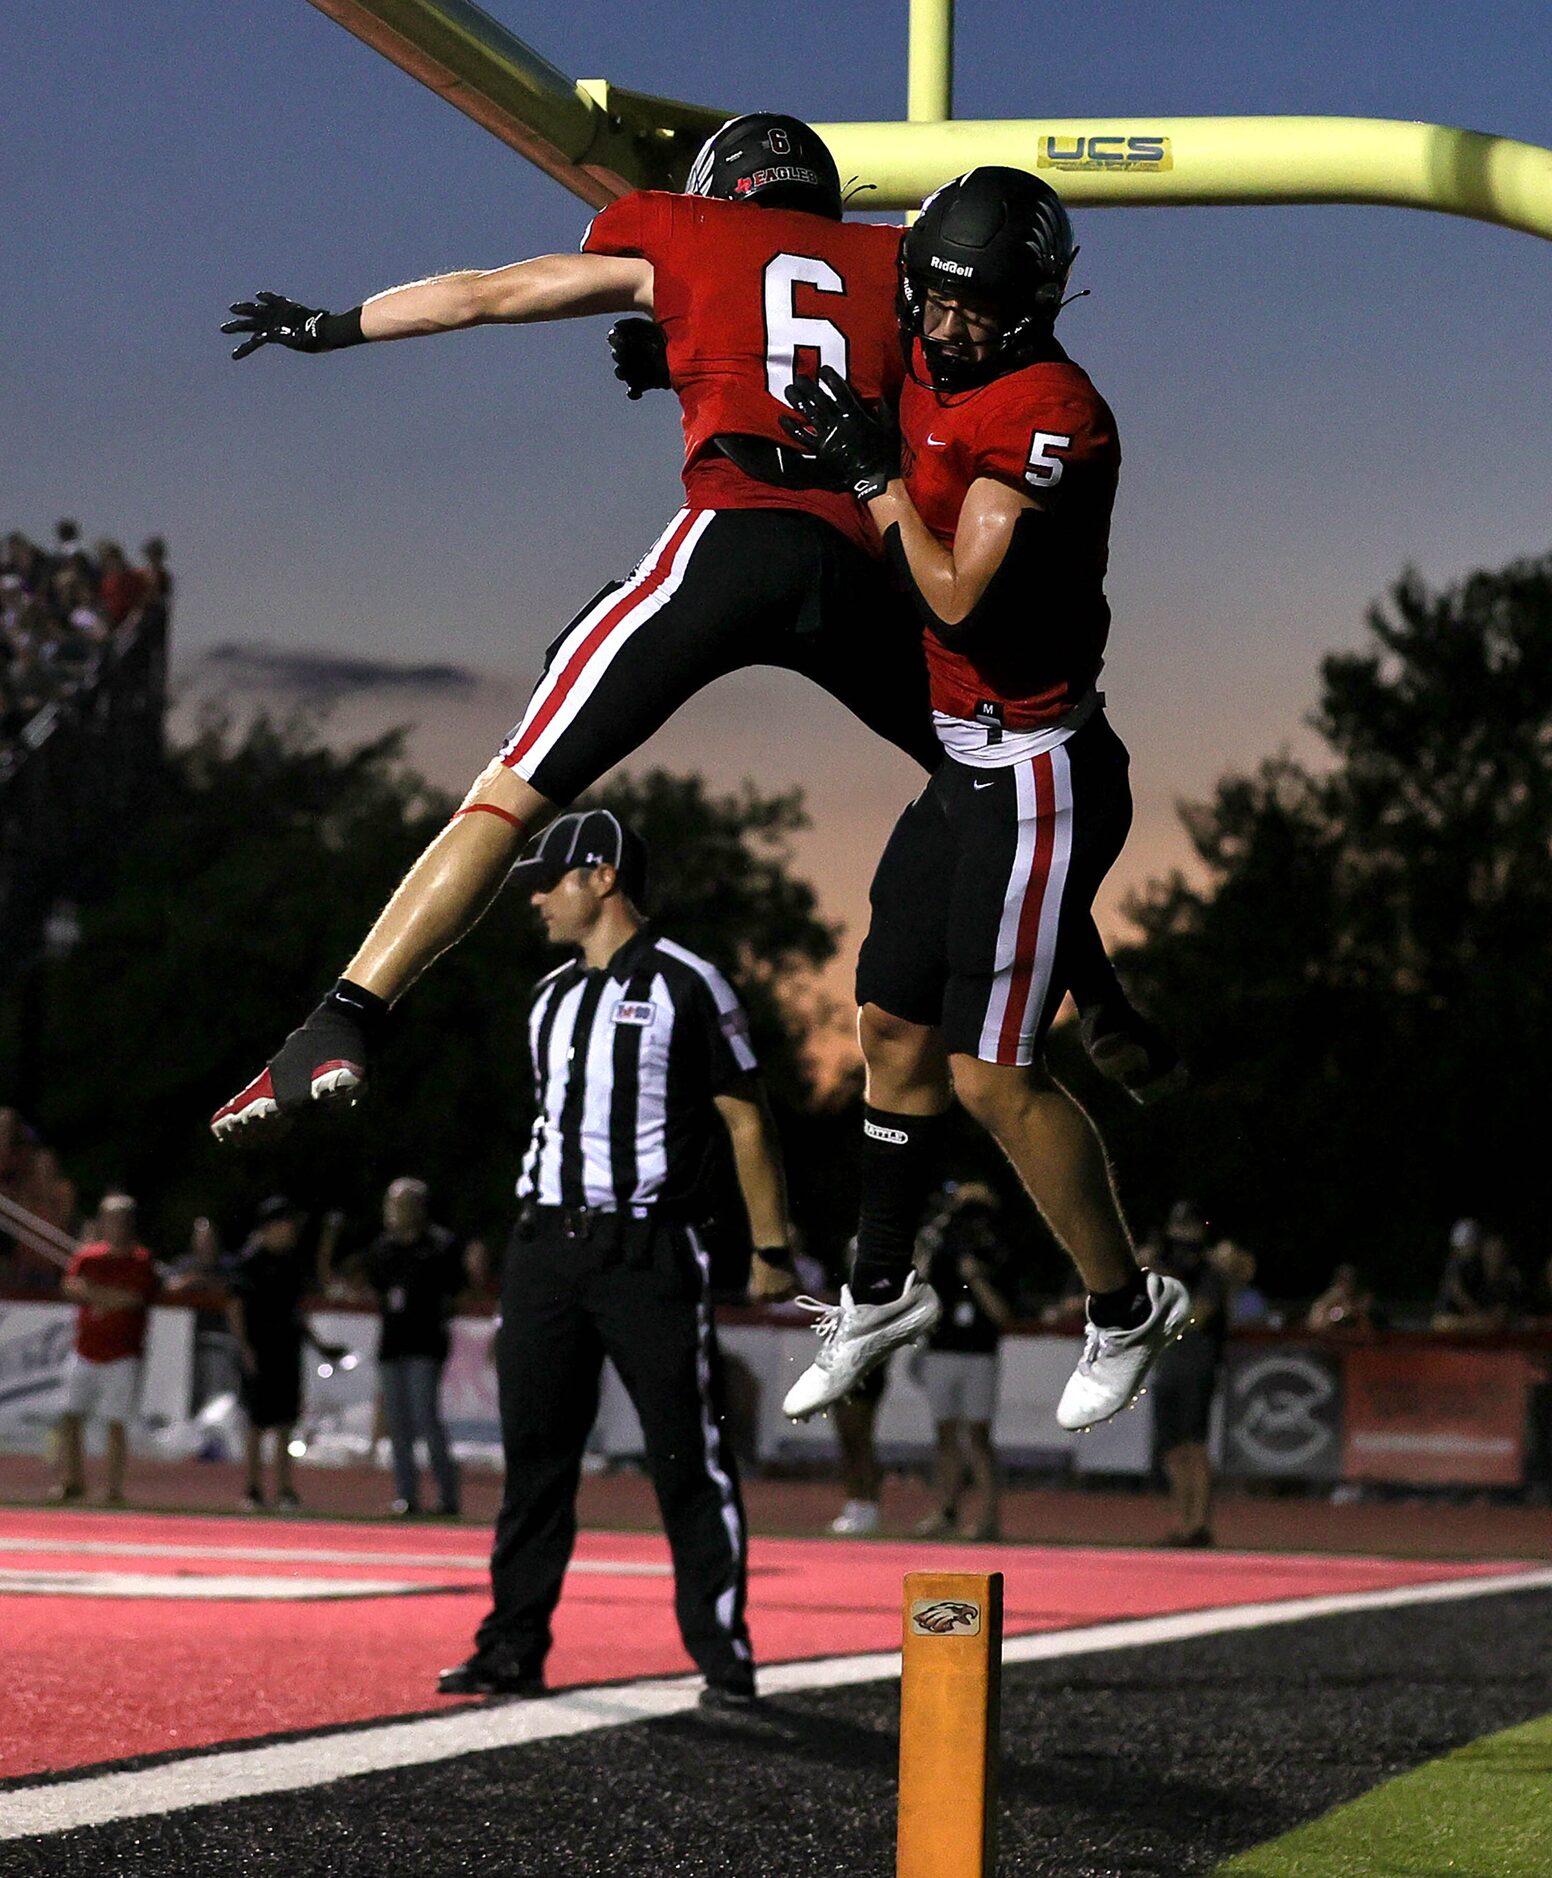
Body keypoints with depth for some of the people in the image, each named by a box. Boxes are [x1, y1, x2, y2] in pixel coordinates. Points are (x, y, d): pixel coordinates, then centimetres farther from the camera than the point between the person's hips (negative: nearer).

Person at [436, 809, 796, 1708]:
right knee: (535, 1457, 6)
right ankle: (514, 1651, 12)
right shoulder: (552, 997, 17)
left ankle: (724, 1658, 2)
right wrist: (538, 1244, 17)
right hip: (545, 1248, 6)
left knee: (691, 1461, -4)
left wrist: (771, 1254, -7)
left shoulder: (686, 984, -4)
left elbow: (747, 1121, -4)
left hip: (649, 1253, -6)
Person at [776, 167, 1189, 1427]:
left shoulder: (1050, 411, -21)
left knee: (992, 1074, -5)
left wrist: (877, 474, -16)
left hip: (1037, 779, -9)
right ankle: (882, 1293, 33)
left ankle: (1129, 1309, 13)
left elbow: (960, 601, -24)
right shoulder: (935, 382, 6)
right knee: (896, 1029, 16)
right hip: (964, 765, 9)